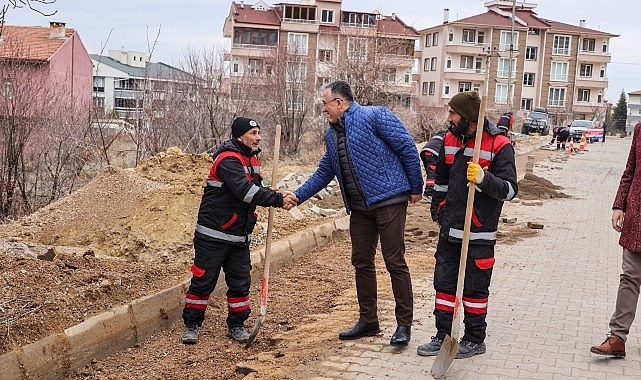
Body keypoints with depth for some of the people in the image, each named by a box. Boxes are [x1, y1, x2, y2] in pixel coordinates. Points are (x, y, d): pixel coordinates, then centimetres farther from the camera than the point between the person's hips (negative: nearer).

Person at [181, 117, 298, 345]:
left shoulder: (251, 159, 10)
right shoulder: (228, 159, -19)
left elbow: (256, 188, 13)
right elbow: (245, 191, -31)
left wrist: (278, 196, -9)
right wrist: (278, 200, -32)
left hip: (239, 236, 8)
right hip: (213, 235, -8)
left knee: (240, 282, 9)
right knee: (203, 281, 1)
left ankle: (236, 325, 22)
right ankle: (192, 325, 14)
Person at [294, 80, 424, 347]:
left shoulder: (374, 116, -10)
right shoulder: (332, 134, 14)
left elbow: (408, 148, -10)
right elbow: (323, 173, 21)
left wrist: (416, 188, -8)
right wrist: (298, 196, 13)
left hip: (389, 201, -8)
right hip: (359, 208, 8)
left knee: (395, 262, -3)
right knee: (362, 263, 12)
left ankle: (404, 324, 7)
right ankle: (368, 320, 25)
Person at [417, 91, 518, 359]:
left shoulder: (499, 145, -12)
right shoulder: (450, 140, 7)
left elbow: (509, 189, -15)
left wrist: (484, 179, -32)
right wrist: (437, 211, 23)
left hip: (479, 233, -6)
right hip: (449, 229, 6)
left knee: (475, 287, 5)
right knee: (444, 283, 11)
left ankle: (475, 339, 20)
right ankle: (442, 335, 23)